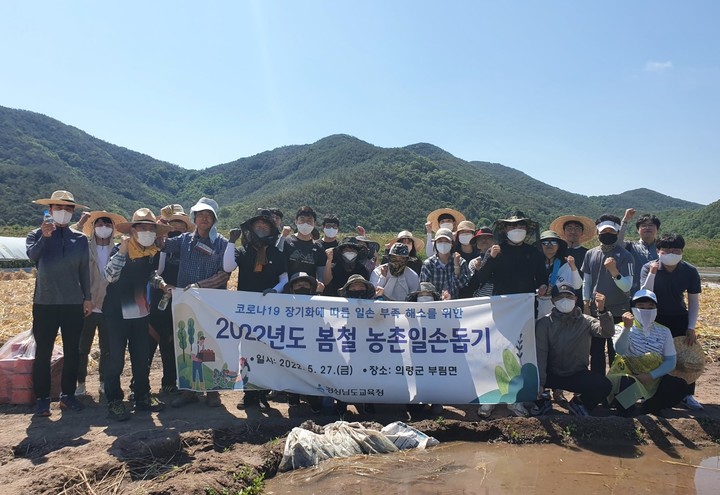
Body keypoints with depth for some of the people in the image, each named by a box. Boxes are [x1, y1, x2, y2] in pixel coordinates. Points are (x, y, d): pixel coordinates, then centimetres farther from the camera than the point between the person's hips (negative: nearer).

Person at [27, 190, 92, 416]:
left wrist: (88, 298, 7)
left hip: (73, 303, 2)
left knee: (72, 351, 7)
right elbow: (32, 255, -20)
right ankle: (42, 398, 12)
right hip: (45, 303, -2)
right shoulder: (37, 235, 2)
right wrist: (44, 236, -29)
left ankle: (68, 394, 19)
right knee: (43, 352, 2)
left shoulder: (80, 239, 7)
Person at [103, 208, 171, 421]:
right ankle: (114, 401, 9)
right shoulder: (120, 249, -14)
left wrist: (160, 283, 0)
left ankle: (142, 396, 23)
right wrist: (122, 251, -34)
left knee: (142, 356, 11)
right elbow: (110, 276, -28)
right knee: (116, 358, -2)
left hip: (140, 311, 6)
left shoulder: (154, 253, 2)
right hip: (117, 311, -6)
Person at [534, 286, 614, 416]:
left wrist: (602, 310, -36)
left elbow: (608, 333, -18)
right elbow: (540, 353, -14)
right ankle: (541, 402, 10)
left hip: (578, 375, 1)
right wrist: (539, 382, -24)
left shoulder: (586, 322, 0)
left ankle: (578, 402, 10)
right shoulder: (544, 323, -7)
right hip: (551, 375, -1)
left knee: (604, 385, -25)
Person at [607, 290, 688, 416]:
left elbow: (671, 361, 2)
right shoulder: (623, 328, -1)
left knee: (680, 386, -23)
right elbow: (620, 350, -20)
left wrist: (651, 375, -15)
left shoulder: (663, 331, 8)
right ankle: (627, 413, -7)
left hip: (654, 379, 4)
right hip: (629, 378, -4)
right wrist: (627, 328, -36)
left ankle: (648, 409, -1)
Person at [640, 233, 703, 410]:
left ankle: (687, 395, 10)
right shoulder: (649, 268, -16)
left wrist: (691, 327, -6)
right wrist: (652, 273, -34)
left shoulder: (690, 271, -11)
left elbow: (694, 301, -2)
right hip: (655, 318, -2)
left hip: (680, 319, 2)